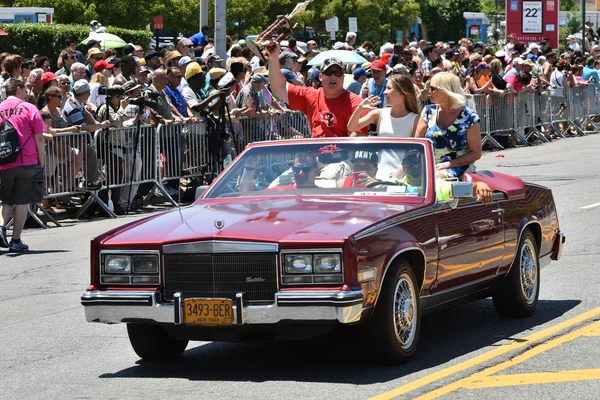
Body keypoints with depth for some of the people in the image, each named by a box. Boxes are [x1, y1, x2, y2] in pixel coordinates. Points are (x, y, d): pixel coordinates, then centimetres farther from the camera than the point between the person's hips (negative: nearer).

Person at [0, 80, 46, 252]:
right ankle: (16, 241, 4)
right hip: (27, 161, -3)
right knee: (22, 202, 4)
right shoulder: (29, 108, -3)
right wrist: (41, 161, 2)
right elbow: (39, 138, -6)